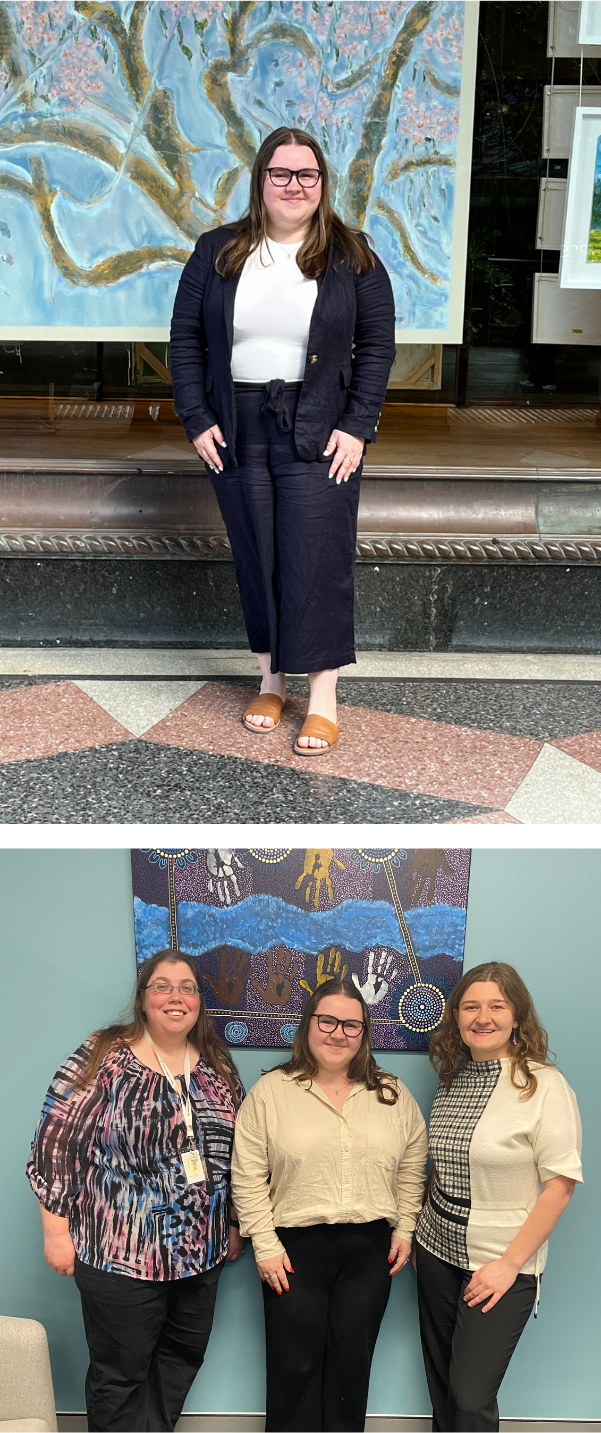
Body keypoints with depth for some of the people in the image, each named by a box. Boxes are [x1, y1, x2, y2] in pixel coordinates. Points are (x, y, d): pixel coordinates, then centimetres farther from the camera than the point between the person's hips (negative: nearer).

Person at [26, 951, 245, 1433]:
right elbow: (54, 1142, -11)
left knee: (182, 1359, 17)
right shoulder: (102, 1057, -11)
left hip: (202, 1250, 5)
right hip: (122, 1253, -4)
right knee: (120, 1373, 9)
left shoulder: (217, 1066, 4)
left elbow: (237, 1151, 13)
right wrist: (56, 1229, -10)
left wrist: (234, 1224, 15)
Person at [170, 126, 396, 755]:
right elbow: (186, 338, 6)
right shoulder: (217, 252, 6)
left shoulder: (352, 258, 2)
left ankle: (323, 698, 4)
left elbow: (377, 346, 1)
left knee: (317, 562, -5)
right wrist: (197, 419, -2)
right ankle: (272, 679, 22)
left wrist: (357, 426, -9)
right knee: (255, 559, 7)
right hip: (236, 433, 2)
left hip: (319, 436, -2)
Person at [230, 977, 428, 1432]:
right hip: (295, 1247, -2)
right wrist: (265, 1245, -7)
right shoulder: (270, 1092, -4)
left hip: (369, 1247, 2)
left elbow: (412, 1169, 11)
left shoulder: (393, 1095, 5)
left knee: (352, 1365, 10)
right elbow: (248, 1177, -4)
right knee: (295, 1366, 5)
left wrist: (404, 1230, 6)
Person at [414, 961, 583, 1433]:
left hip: (500, 1264, -5)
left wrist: (509, 1263, -16)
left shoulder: (544, 1084, -14)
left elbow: (561, 1183, -15)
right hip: (438, 1252, 6)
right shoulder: (453, 1079, 5)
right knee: (442, 1387, 14)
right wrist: (419, 1232, 8)